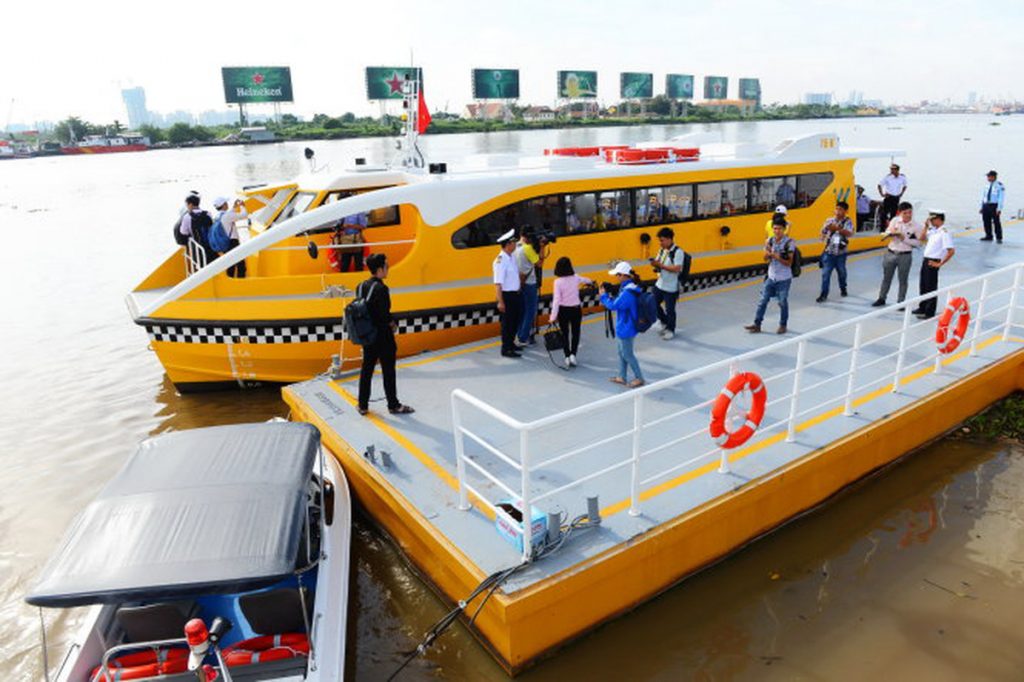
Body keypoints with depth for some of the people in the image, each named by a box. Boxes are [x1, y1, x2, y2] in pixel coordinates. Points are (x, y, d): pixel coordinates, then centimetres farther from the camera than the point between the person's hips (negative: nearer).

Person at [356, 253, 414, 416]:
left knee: (366, 369, 14)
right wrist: (393, 325, -5)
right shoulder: (381, 288, -20)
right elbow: (384, 313, -23)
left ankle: (363, 406, 22)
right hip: (383, 337, -7)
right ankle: (393, 405, 19)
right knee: (388, 371, 6)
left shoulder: (361, 286, 3)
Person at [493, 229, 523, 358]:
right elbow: (498, 283, -23)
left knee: (515, 321, 20)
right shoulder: (500, 261, -21)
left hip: (516, 294, 9)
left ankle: (510, 343, 36)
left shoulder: (511, 257, 7)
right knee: (507, 323, 0)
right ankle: (506, 350, 10)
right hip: (507, 295, -9)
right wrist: (500, 302, -24)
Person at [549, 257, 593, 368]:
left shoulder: (558, 281, -14)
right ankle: (573, 354, -1)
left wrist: (553, 316, -20)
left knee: (565, 334, 11)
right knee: (575, 333, 14)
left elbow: (556, 300, -20)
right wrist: (591, 281, 47)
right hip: (576, 309, 2)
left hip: (563, 310, -2)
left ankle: (567, 357, 9)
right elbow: (584, 280, 23)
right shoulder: (576, 278, -3)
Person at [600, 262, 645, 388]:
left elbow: (613, 305, -23)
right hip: (622, 327, 10)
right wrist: (608, 295, -2)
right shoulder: (628, 287, 2)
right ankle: (621, 377, 32)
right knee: (621, 352, 20)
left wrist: (604, 295, -9)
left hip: (626, 329, -10)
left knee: (627, 354, 6)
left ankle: (639, 378, 20)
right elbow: (619, 302, 10)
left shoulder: (628, 292, -29)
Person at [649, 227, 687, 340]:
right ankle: (664, 322, 39)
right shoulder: (662, 250, 6)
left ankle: (670, 330, 27)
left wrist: (661, 265, -27)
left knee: (669, 309, 6)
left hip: (671, 287, -7)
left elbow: (677, 268, -25)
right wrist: (655, 264, -12)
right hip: (659, 284, 7)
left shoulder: (678, 252, -17)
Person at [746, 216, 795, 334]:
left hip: (784, 279, -4)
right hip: (771, 277, 4)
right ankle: (757, 324, 11)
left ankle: (783, 325, 22)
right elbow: (766, 258, 1)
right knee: (763, 300, 4)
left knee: (783, 302, 6)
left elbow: (789, 263, -12)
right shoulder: (770, 241, 2)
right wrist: (768, 251, -18)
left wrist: (777, 256, -23)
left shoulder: (789, 243, -11)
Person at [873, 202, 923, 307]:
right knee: (886, 277, 15)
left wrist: (904, 239, -19)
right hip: (891, 253, 2)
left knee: (903, 280, 9)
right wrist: (891, 233, -18)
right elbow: (886, 233, 4)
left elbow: (918, 242, -9)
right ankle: (881, 298, 29)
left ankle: (901, 302, 21)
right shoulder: (895, 221, -4)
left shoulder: (916, 226, -10)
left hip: (905, 256, -2)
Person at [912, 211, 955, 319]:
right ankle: (922, 308, 32)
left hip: (932, 263, -9)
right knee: (923, 286, 18)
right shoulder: (933, 230, 8)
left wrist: (940, 264, -19)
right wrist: (926, 226, 10)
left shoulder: (944, 233, -17)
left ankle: (929, 312, 10)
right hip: (925, 260, 9)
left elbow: (951, 251, -23)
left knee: (931, 288, 1)